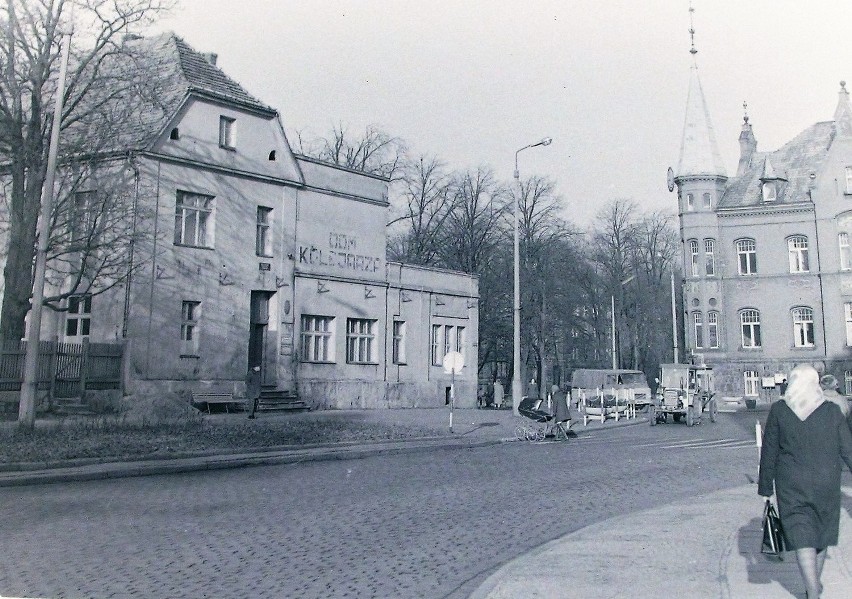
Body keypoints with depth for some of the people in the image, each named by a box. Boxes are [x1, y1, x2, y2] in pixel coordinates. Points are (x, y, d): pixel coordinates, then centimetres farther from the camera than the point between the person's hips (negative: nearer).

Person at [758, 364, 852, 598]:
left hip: (791, 486, -2)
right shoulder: (832, 411, -5)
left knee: (802, 538, 2)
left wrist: (766, 486, 6)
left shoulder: (778, 411, -6)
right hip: (826, 484, 2)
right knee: (822, 534, 19)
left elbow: (769, 452, -3)